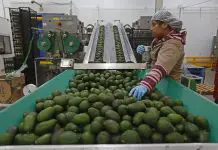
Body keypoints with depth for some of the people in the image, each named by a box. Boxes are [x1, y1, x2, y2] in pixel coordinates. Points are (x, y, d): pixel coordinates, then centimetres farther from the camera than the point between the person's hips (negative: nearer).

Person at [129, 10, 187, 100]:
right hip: (159, 82, 8)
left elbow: (161, 67, -44)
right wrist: (145, 51, -7)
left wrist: (145, 85, -60)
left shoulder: (173, 44, -27)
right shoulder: (161, 39, 1)